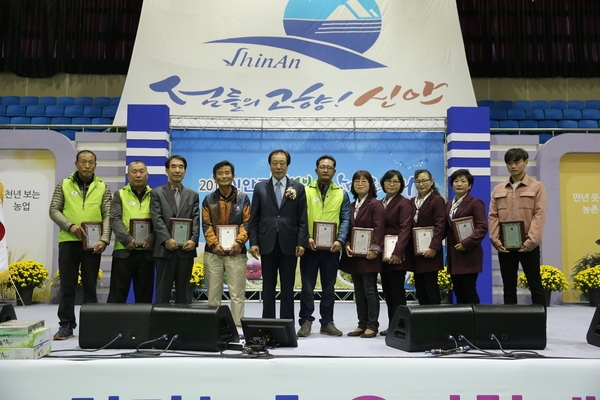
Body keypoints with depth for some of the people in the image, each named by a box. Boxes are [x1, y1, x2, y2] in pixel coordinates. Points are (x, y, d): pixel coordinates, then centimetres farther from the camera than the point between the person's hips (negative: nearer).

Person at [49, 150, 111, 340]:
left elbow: (107, 215, 0)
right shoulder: (64, 185, 7)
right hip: (68, 241, 0)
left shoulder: (102, 187, 6)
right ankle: (66, 325, 12)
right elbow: (54, 210, 2)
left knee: (90, 285, 6)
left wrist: (104, 239, -13)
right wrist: (70, 225, -15)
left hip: (93, 243, 0)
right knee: (67, 285, 4)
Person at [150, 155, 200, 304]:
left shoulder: (193, 195, 14)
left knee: (184, 290, 8)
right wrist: (167, 239, -17)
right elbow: (157, 219, -5)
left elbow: (196, 220, 4)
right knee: (163, 290, 3)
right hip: (165, 249, -2)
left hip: (186, 249, 2)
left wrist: (193, 240, -12)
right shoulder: (157, 193, 6)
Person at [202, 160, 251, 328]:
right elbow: (206, 225, 4)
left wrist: (239, 241, -12)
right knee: (213, 294, 7)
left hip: (236, 252, -2)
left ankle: (238, 326, 4)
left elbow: (247, 222, 1)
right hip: (213, 252, 2)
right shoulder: (208, 200, 9)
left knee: (237, 294, -1)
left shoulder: (243, 198, 5)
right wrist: (214, 244, -10)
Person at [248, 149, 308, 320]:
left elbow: (302, 219, 1)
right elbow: (254, 218, 5)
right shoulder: (260, 187, 7)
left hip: (289, 245, -1)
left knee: (287, 287, 5)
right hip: (267, 244, 1)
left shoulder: (298, 188, 5)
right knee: (268, 286, 7)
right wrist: (253, 242, -3)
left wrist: (301, 243, -7)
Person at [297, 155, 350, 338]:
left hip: (331, 248, 2)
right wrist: (307, 238, -15)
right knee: (307, 286, 3)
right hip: (310, 247, -2)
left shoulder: (342, 194, 7)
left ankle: (327, 322, 19)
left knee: (329, 287, 10)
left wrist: (340, 240, -12)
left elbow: (345, 220, 2)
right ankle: (306, 322, 10)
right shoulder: (306, 191, 2)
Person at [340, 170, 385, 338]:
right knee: (358, 291, 10)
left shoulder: (375, 204, -5)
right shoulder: (351, 206, 14)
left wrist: (374, 249, -22)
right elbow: (347, 229, 13)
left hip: (368, 255, -7)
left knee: (370, 290, -2)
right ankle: (362, 324, 17)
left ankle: (372, 326, 5)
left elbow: (379, 229, -13)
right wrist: (347, 245, -3)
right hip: (353, 255, 7)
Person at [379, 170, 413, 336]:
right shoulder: (380, 203, 14)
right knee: (387, 291, 9)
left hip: (396, 254, -7)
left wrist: (398, 252, -23)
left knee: (397, 291, -3)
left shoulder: (404, 203, -5)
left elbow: (405, 229, -14)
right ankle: (391, 325, 17)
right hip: (383, 254, 7)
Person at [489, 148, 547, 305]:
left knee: (535, 285, 2)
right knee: (509, 287, 8)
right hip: (504, 246, 3)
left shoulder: (537, 187, 3)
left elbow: (539, 215, -6)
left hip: (528, 246, -3)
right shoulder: (498, 189, 12)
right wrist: (496, 240, -5)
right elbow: (493, 216, 7)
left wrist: (531, 241, -16)